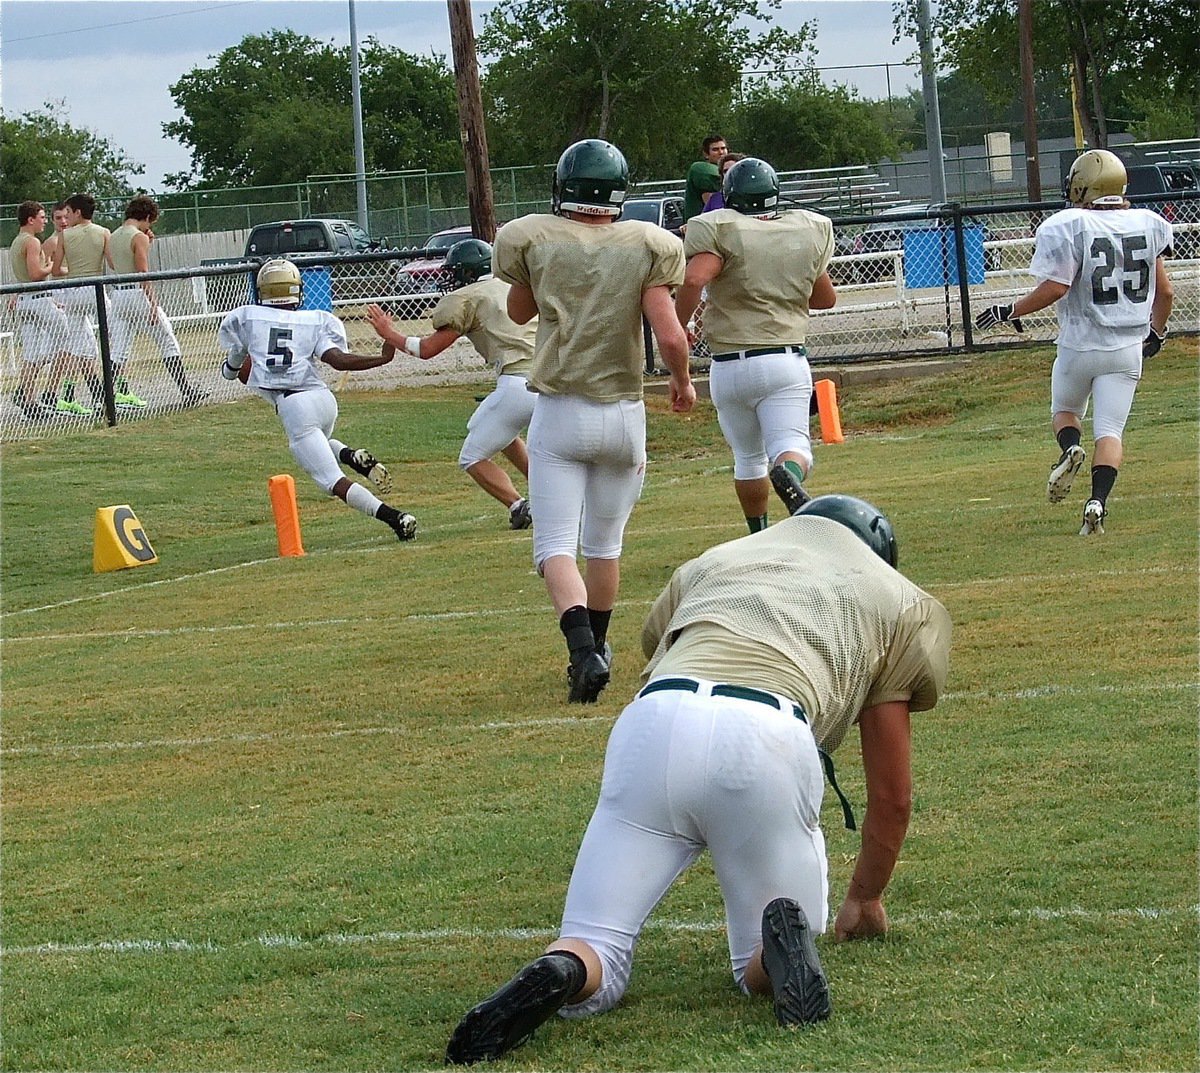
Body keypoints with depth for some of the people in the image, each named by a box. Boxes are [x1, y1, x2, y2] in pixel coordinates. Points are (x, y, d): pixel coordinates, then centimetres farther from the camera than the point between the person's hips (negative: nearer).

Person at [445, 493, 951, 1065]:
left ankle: (561, 973, -26)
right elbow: (892, 793, 33)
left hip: (653, 723, 2)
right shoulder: (899, 603, 32)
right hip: (770, 738, -2)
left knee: (592, 968, 10)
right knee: (759, 969, 18)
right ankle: (778, 947, -17)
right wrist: (866, 898, 51)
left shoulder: (707, 564, 39)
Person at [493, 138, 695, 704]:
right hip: (623, 413, 2)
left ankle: (583, 650, -25)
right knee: (605, 543, 20)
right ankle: (596, 647, 34)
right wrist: (683, 381, 8)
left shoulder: (534, 240, -5)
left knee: (555, 546, -3)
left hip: (559, 414, -2)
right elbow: (670, 337, -13)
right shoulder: (646, 246, -6)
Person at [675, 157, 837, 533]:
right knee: (791, 446, -5)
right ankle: (789, 474, -39)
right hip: (787, 360, 0)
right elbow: (826, 299, 18)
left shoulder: (720, 230, -7)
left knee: (749, 458, 16)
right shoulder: (810, 231, 6)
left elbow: (693, 280, -24)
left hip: (729, 365, 0)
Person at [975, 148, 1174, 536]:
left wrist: (1010, 312, -6)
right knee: (1109, 430, 3)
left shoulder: (1069, 227, -12)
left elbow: (1055, 288, -19)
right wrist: (1157, 331, 26)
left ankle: (1070, 449, -9)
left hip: (1080, 344, -3)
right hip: (1128, 348, 3)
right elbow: (1165, 291, 9)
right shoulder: (1146, 225, 3)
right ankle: (1097, 501, -17)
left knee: (1065, 409, 22)